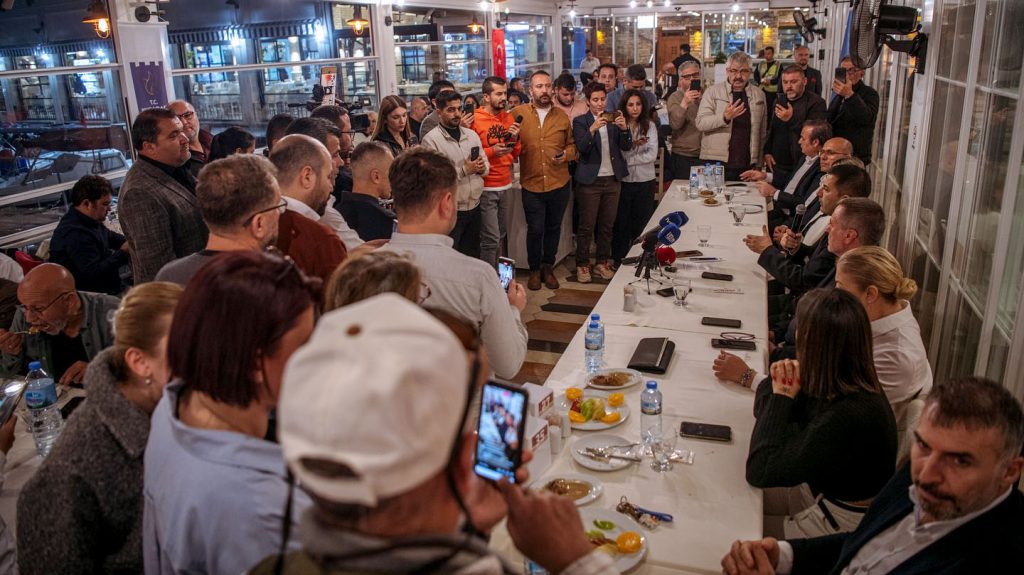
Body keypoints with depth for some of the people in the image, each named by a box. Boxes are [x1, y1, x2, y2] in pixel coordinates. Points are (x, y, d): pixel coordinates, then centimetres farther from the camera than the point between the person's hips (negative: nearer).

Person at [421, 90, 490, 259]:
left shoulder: (472, 135, 9)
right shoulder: (431, 139, -12)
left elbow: (486, 164, 14)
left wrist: (481, 168, -9)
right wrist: (464, 170, -22)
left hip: (474, 206, 6)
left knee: (473, 256, 19)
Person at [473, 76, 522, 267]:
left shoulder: (509, 118, 10)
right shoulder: (475, 120, -9)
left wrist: (515, 139, -3)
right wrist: (492, 151, -20)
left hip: (506, 186, 6)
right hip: (486, 188, -6)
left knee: (501, 237, 13)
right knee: (491, 239, -7)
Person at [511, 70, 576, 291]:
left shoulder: (562, 116, 6)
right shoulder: (518, 114, -2)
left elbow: (572, 144, 13)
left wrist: (567, 154, -6)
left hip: (559, 184, 2)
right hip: (531, 184, -2)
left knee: (553, 228, 13)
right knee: (535, 229, 4)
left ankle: (548, 267, 31)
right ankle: (534, 269, 23)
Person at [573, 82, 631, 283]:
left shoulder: (614, 120, 8)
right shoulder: (580, 122, -1)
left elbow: (626, 146, 1)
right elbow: (582, 148, -15)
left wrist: (624, 128, -17)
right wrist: (593, 128, -29)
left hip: (612, 179, 4)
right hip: (590, 181, -4)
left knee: (607, 225, 10)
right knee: (586, 227, 0)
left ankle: (602, 263, 21)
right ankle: (582, 265, 10)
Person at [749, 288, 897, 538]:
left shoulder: (850, 415, -37)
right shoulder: (843, 384, -9)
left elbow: (759, 472, -32)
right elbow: (764, 411, 4)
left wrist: (783, 396, -25)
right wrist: (780, 390, -19)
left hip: (840, 522, -8)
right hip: (819, 490, 8)